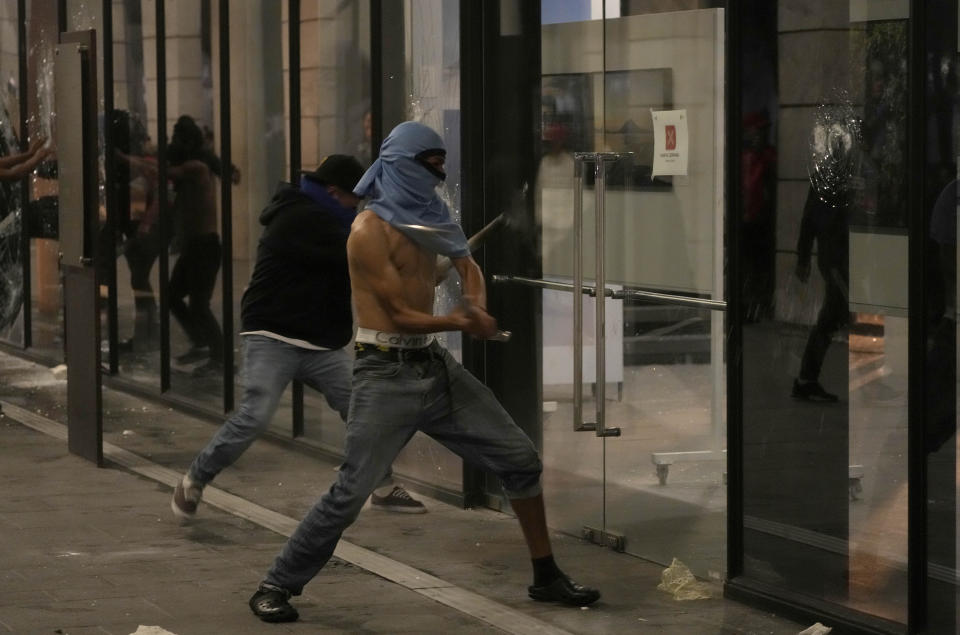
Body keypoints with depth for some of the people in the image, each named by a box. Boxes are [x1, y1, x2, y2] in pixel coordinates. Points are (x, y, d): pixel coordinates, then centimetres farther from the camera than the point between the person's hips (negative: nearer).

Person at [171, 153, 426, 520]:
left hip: (321, 344, 9)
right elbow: (355, 256, -20)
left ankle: (383, 488, 12)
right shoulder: (300, 219, -17)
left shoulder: (318, 218, 15)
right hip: (274, 339, -9)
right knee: (254, 417, -16)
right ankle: (193, 482, 1)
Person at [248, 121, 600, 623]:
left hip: (435, 367, 8)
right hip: (386, 375, -8)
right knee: (351, 491, -13)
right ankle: (275, 587, 1)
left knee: (520, 459, 8)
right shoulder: (369, 231, -14)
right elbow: (403, 315, -17)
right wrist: (464, 323, -7)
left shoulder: (426, 217, 9)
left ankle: (546, 577, 20)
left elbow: (467, 266, 19)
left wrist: (477, 308, -3)